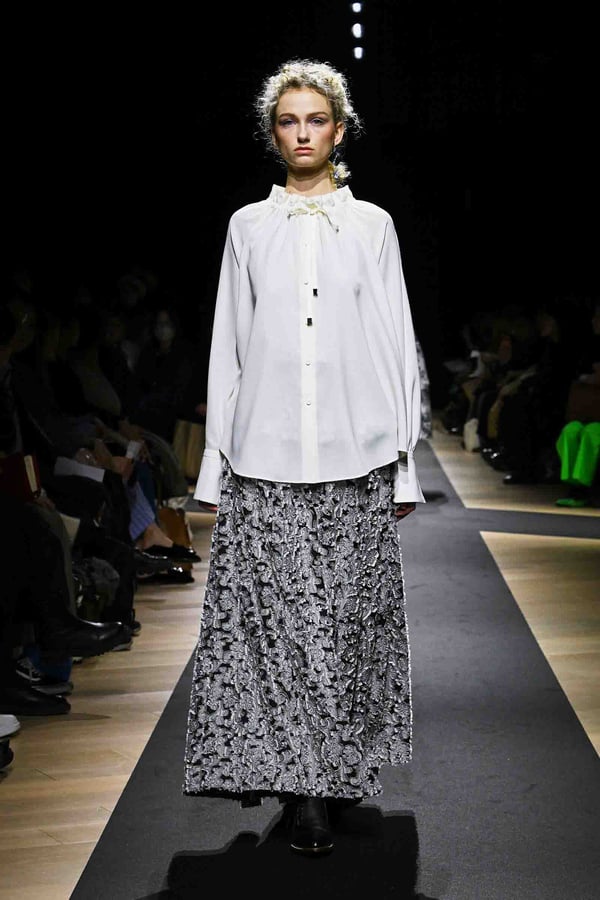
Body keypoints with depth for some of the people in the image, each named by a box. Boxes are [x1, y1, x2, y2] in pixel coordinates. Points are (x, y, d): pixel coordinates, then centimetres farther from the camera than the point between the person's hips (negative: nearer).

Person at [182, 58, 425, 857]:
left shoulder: (372, 225, 11)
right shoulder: (249, 227, 12)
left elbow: (397, 344, 9)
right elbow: (228, 346, 11)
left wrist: (405, 461, 4)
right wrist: (216, 461, 6)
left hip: (356, 458, 0)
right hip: (264, 458, 1)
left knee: (344, 619, 1)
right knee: (275, 618, -4)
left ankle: (336, 775, 13)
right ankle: (302, 787, 3)